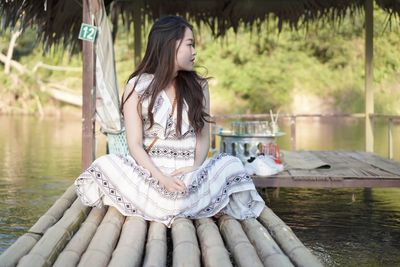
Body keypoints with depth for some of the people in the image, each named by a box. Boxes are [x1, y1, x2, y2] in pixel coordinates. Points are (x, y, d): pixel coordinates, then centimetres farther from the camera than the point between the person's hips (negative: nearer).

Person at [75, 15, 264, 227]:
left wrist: (196, 166, -13)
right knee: (106, 165, -28)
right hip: (150, 173, -2)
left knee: (231, 165, -24)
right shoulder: (137, 87, -1)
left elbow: (204, 137, 8)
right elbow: (135, 145, -6)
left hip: (189, 176, 2)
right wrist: (160, 177, -22)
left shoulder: (198, 86, 8)